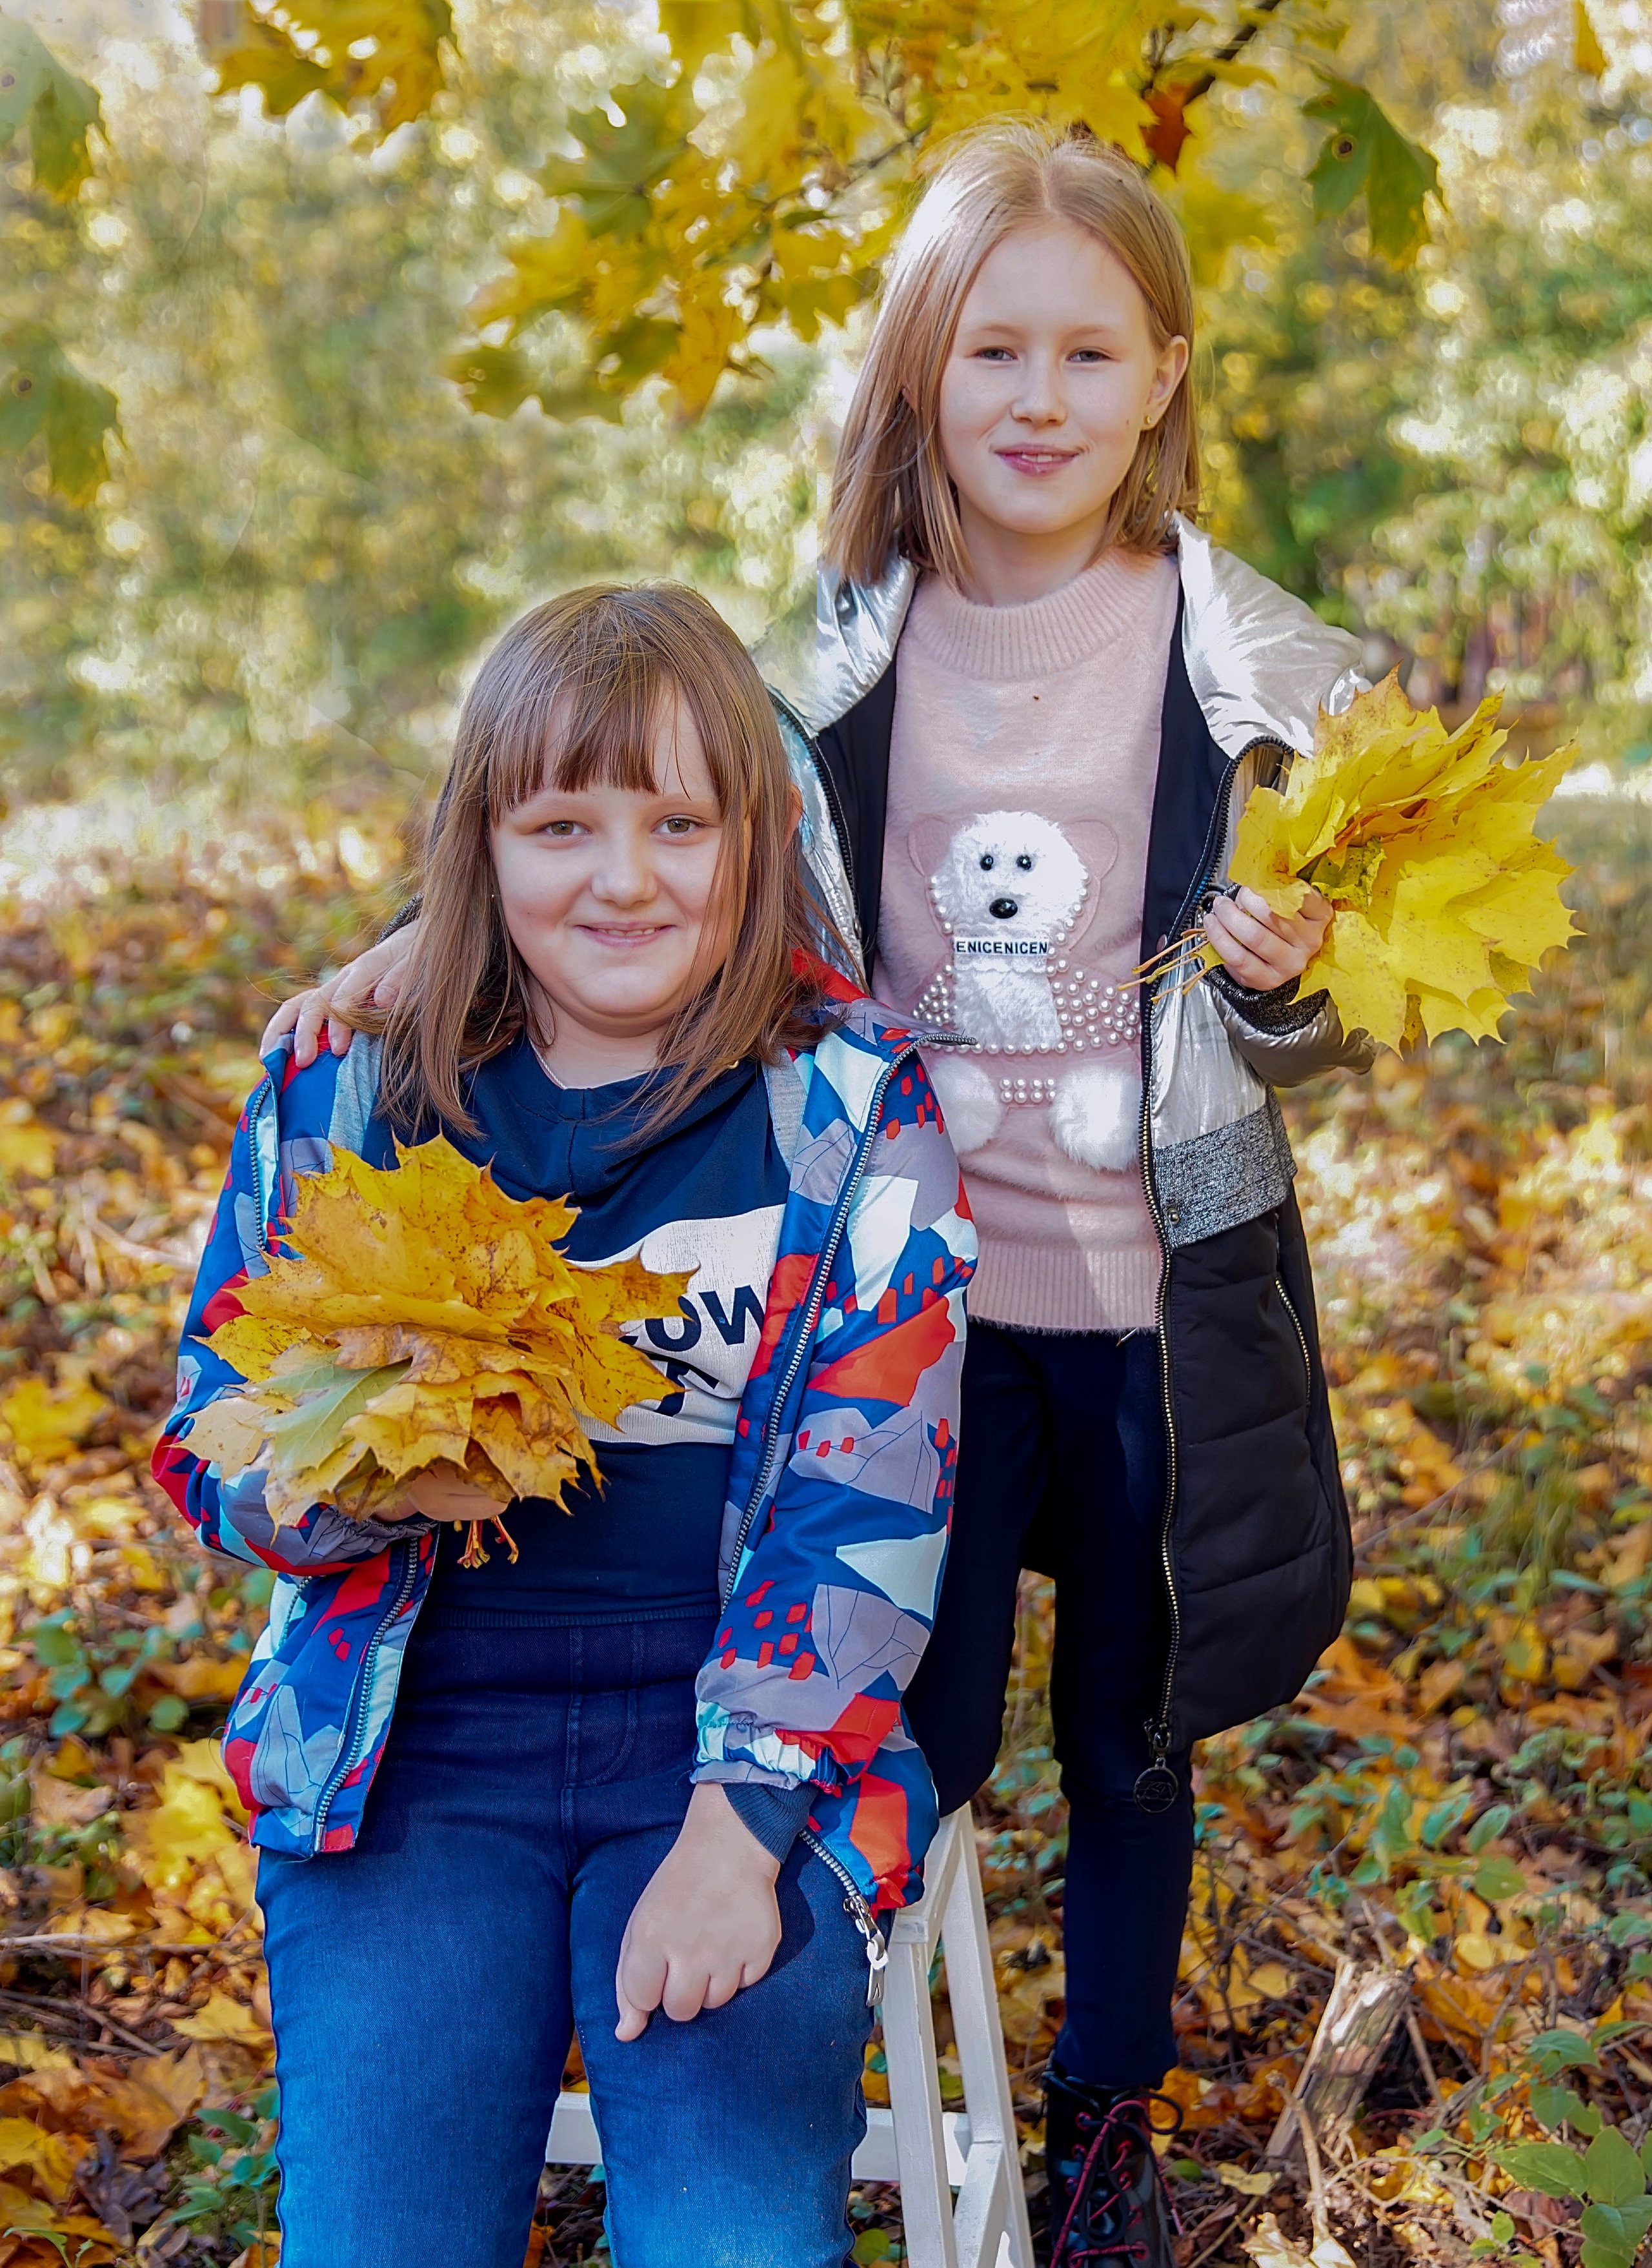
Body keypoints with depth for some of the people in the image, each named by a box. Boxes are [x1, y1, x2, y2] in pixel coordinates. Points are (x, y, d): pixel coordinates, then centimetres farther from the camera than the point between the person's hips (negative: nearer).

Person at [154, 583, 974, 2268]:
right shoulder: (343, 1088, 2)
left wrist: (743, 1823, -15)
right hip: (409, 1739, 2)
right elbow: (209, 1447, 7)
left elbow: (869, 1499, -6)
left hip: (746, 1730, -1)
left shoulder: (856, 1106, -2)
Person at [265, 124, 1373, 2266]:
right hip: (922, 1287, 0)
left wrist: (1289, 983, -23)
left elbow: (1314, 1047, 0)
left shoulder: (1253, 667, -7)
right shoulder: (839, 655, -4)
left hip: (1155, 1298, 0)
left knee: (1128, 1744, 17)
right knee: (912, 1740, 8)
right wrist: (430, 943, -9)